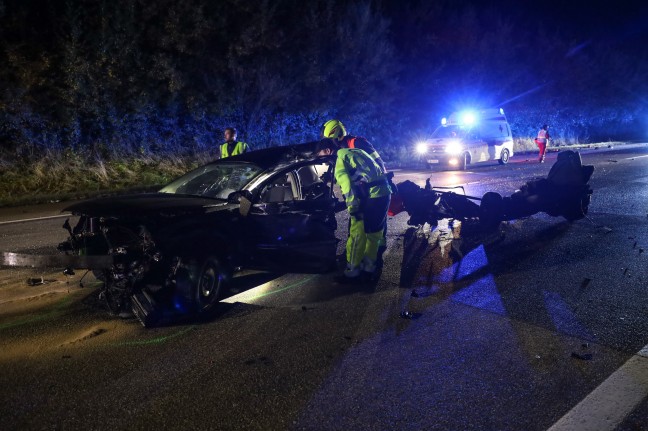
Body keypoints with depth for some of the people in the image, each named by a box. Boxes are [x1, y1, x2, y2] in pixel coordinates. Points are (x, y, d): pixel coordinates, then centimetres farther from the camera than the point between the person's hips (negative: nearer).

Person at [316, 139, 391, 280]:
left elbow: (347, 185, -14)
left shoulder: (339, 159, -3)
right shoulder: (355, 151, 23)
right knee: (374, 232, 21)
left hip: (370, 196, -9)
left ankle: (352, 270, 11)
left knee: (357, 234, 3)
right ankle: (370, 265, 34)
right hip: (385, 192, 9)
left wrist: (352, 208, -12)